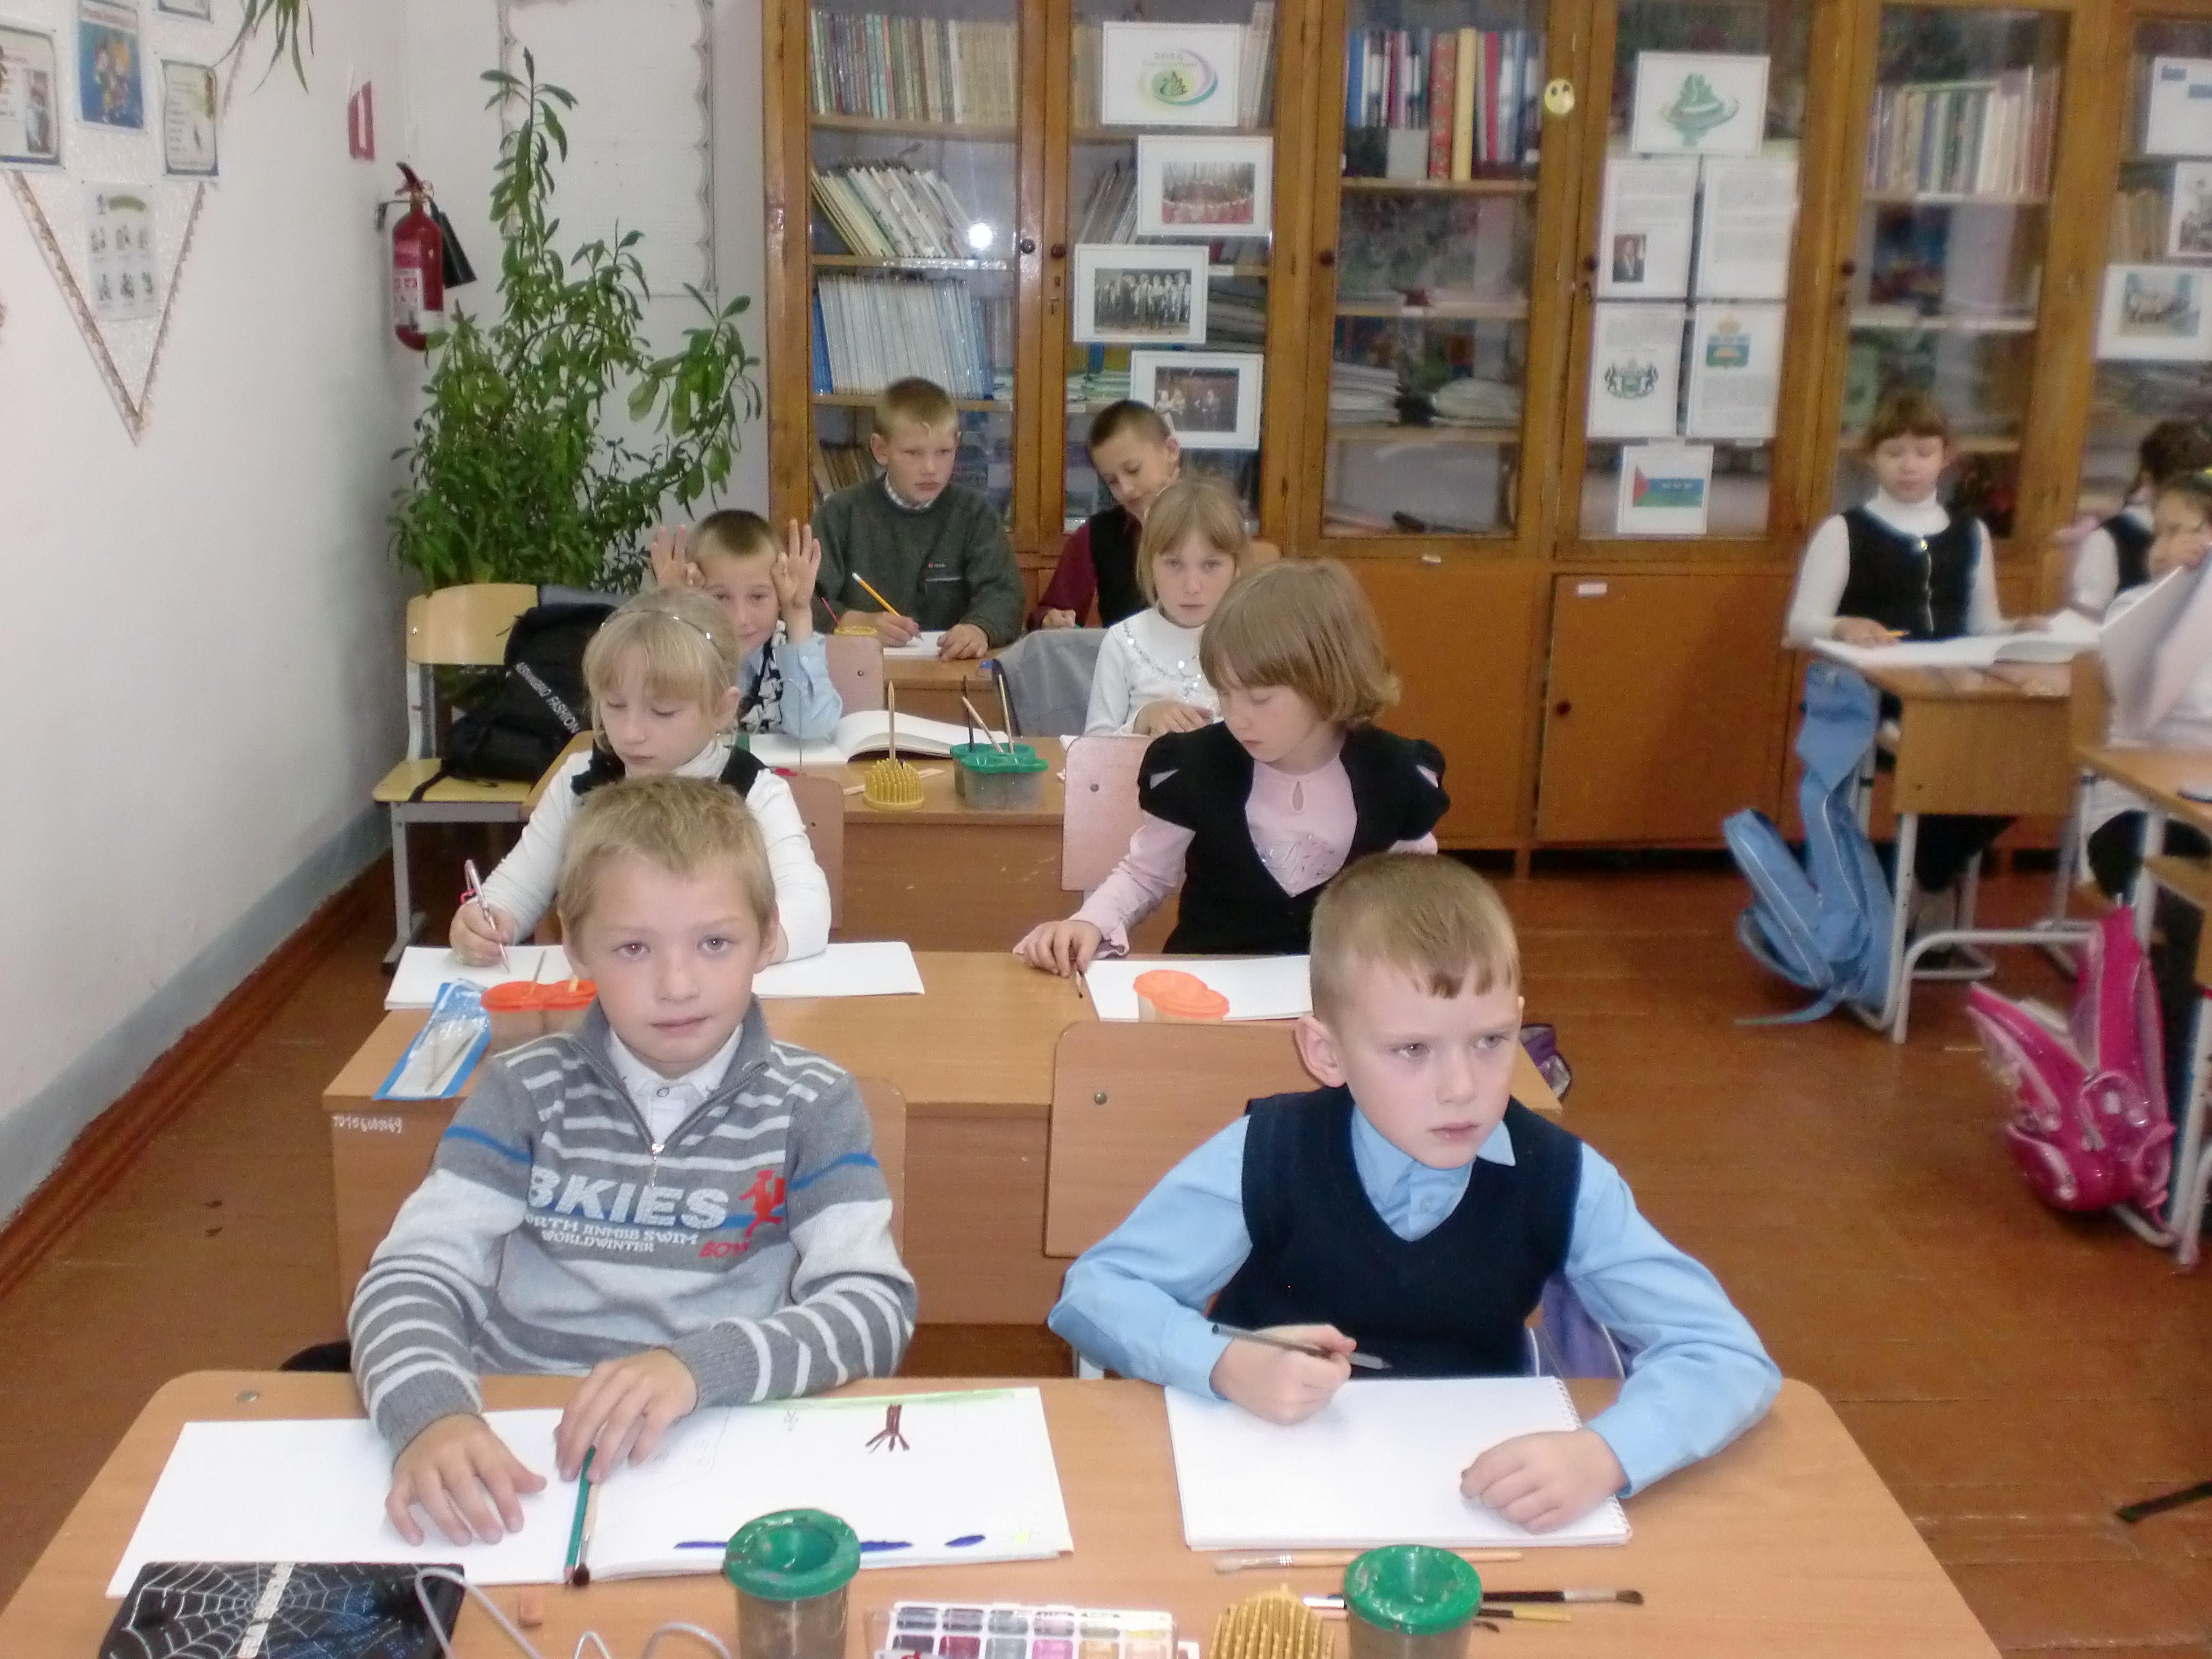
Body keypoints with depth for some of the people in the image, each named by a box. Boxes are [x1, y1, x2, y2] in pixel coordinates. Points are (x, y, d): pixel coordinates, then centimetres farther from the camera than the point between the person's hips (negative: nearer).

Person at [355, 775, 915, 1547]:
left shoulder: (812, 1106, -1)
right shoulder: (525, 1092, 3)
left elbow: (875, 1307, -9)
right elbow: (413, 1273, -4)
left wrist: (698, 1365, -27)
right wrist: (430, 1412, -26)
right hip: (513, 1449, 2)